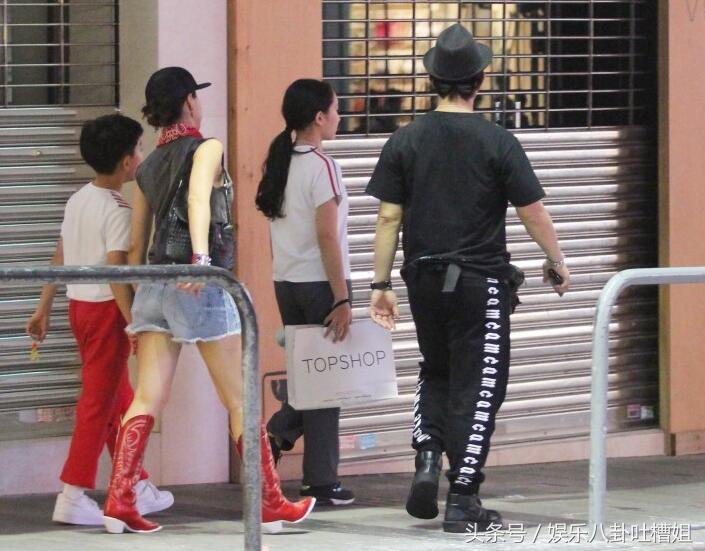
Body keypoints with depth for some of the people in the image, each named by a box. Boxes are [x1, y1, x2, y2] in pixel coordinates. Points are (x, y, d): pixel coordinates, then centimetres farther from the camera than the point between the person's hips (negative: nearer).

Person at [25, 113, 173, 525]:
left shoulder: (78, 200, 9)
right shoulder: (119, 211, -17)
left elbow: (60, 256, 14)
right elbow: (116, 270, -22)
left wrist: (44, 308, 19)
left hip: (80, 304, 9)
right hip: (106, 308, -9)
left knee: (119, 398, 18)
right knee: (99, 402, -4)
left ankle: (137, 488, 26)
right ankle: (73, 496, -5)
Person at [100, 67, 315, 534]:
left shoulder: (148, 167, 15)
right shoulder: (206, 149, -4)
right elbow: (199, 201, -23)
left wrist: (137, 299, 26)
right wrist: (201, 256, -37)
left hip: (154, 285, 6)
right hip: (202, 286, -6)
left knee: (147, 401, 2)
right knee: (240, 403, 2)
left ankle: (119, 501, -10)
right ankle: (272, 505, 9)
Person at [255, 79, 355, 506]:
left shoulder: (280, 163, 9)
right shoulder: (321, 167, -13)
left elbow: (278, 221, 12)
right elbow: (327, 237, -17)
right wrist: (342, 299, -15)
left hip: (286, 282, 7)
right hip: (320, 283, -7)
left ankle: (275, 437, -3)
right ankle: (322, 481, 5)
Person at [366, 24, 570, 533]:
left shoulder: (405, 141, 0)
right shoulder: (497, 142, -8)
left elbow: (388, 218, -1)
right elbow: (533, 213, -5)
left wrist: (381, 285, 5)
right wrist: (557, 264, 11)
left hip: (424, 280, 3)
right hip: (481, 282, -3)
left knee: (436, 373, 23)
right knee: (476, 386, 3)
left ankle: (427, 458, 1)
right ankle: (462, 501, 3)